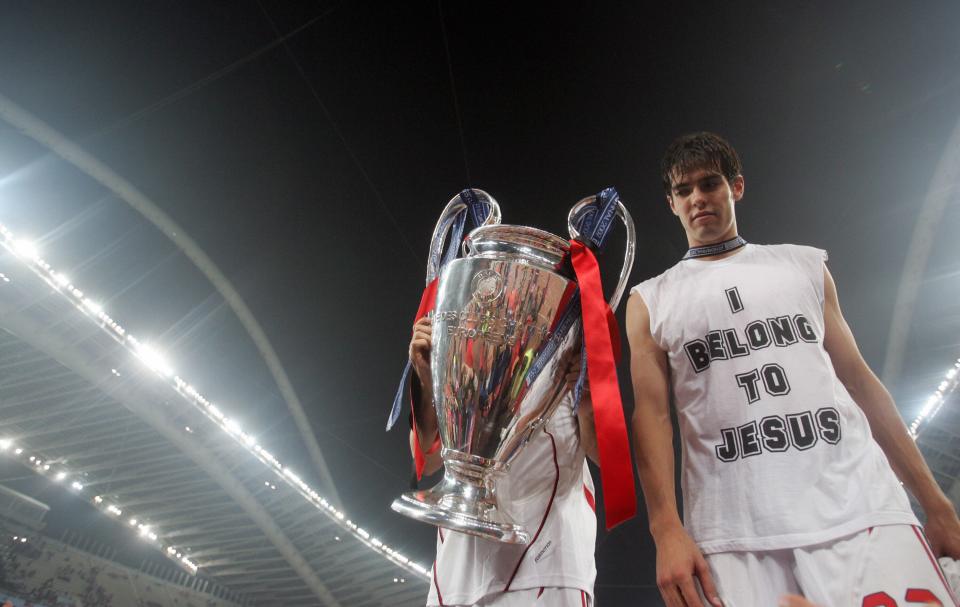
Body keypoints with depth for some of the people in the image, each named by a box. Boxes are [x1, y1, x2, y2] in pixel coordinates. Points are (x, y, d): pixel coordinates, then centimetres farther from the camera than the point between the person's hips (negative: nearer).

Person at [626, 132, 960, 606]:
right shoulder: (649, 301, 9)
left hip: (864, 514, 2)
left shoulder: (804, 265, 15)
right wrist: (667, 530, -11)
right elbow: (652, 413, 0)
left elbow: (859, 380, 14)